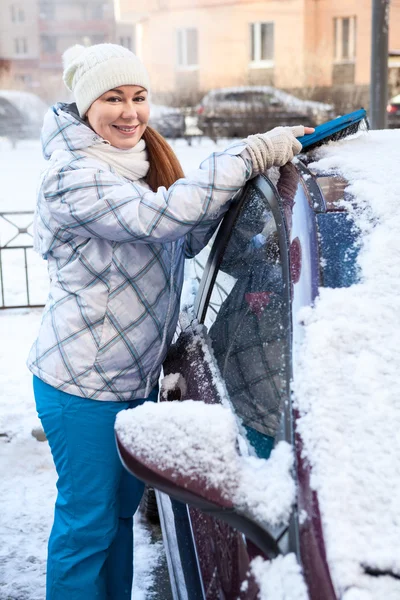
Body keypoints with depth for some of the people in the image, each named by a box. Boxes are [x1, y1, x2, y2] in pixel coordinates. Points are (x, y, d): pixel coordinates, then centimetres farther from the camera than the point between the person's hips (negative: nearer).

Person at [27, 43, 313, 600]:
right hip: (84, 386, -9)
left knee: (122, 506, 23)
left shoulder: (140, 163, 7)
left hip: (135, 375, 9)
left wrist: (228, 181, -10)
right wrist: (251, 154, -29)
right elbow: (163, 215, -33)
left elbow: (188, 240, 6)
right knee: (87, 523, 6)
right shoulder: (73, 177, -21)